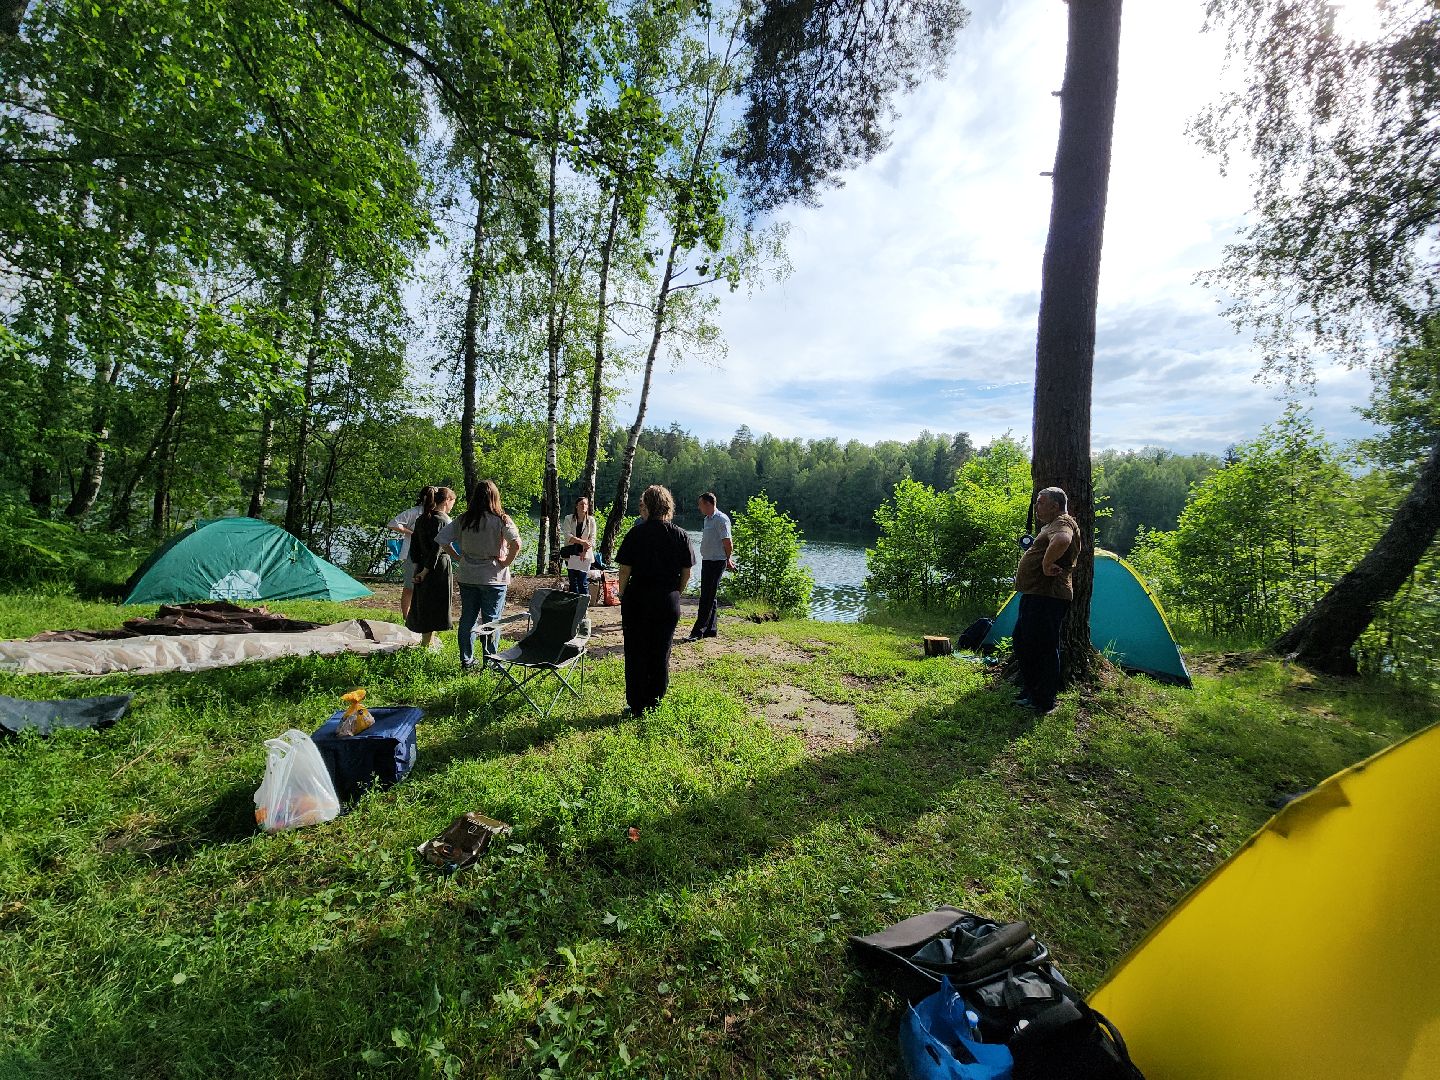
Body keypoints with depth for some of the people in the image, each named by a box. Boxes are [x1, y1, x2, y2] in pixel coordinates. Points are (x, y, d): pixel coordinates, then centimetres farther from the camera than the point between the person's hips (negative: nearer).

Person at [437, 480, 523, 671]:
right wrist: (506, 562, -11)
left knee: (467, 618, 14)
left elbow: (442, 539, -1)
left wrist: (458, 556, 6)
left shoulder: (463, 520, 0)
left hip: (467, 576, 4)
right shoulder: (501, 520, -11)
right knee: (491, 620, 6)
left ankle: (466, 661, 23)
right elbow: (516, 543, -24)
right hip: (493, 577, -3)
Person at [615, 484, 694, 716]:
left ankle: (636, 706, 16)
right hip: (669, 602, 3)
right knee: (661, 654, 13)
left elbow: (625, 569, -10)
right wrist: (675, 593, 13)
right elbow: (687, 571, 0)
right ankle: (655, 704, 21)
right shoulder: (680, 535, -1)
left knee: (636, 654, 10)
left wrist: (622, 596, 3)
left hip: (638, 599, -2)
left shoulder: (636, 533, -9)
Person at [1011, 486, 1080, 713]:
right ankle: (1031, 692, 28)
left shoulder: (1062, 522, -13)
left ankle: (1044, 702, 6)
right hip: (1034, 594, 11)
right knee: (1022, 640, 17)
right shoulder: (1051, 525, 21)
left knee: (1044, 647, -4)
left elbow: (1062, 541, -37)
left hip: (1047, 597, -11)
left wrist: (1046, 564, -26)